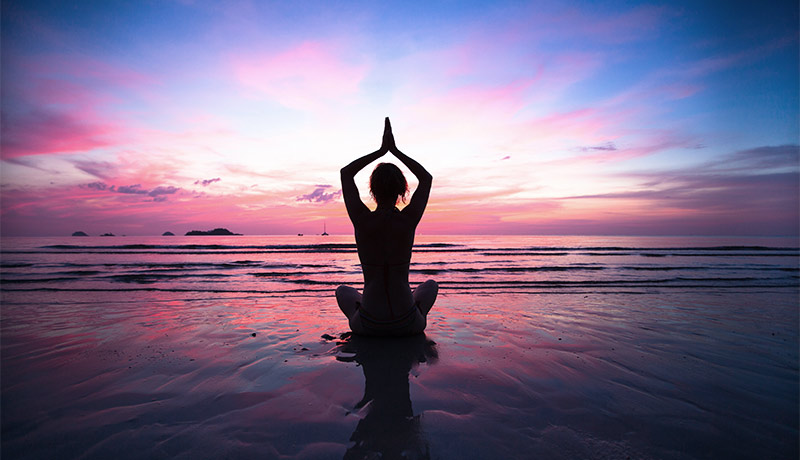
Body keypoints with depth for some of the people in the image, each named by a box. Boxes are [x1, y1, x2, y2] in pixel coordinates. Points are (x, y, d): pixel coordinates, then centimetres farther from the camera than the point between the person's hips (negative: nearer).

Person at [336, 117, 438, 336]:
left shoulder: (362, 219, -15)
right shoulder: (409, 219, -14)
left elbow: (346, 173, 3)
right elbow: (427, 177, 5)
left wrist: (381, 150, 3)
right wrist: (395, 150, 5)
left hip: (369, 325, 0)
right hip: (408, 324, 0)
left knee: (343, 291, 35)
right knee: (431, 285, 34)